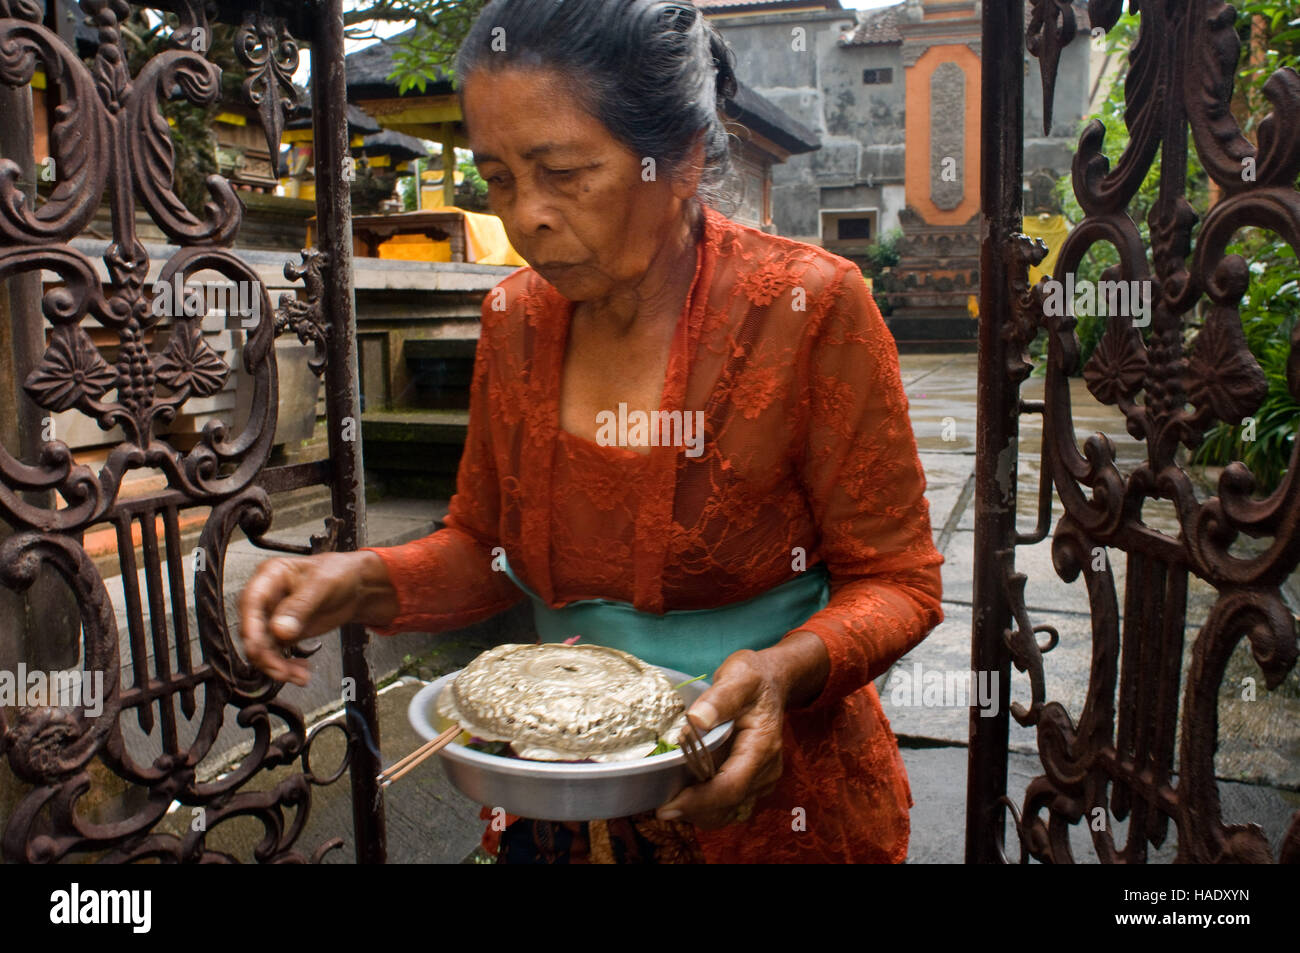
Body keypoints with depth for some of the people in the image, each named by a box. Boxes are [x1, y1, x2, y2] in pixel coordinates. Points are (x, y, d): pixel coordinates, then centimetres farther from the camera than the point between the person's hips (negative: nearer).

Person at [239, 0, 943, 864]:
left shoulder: (812, 307, -18)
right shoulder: (515, 319, -5)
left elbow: (897, 581, -13)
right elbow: (483, 549, 4)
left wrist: (785, 670, -32)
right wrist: (369, 581, -15)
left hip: (771, 800, -3)